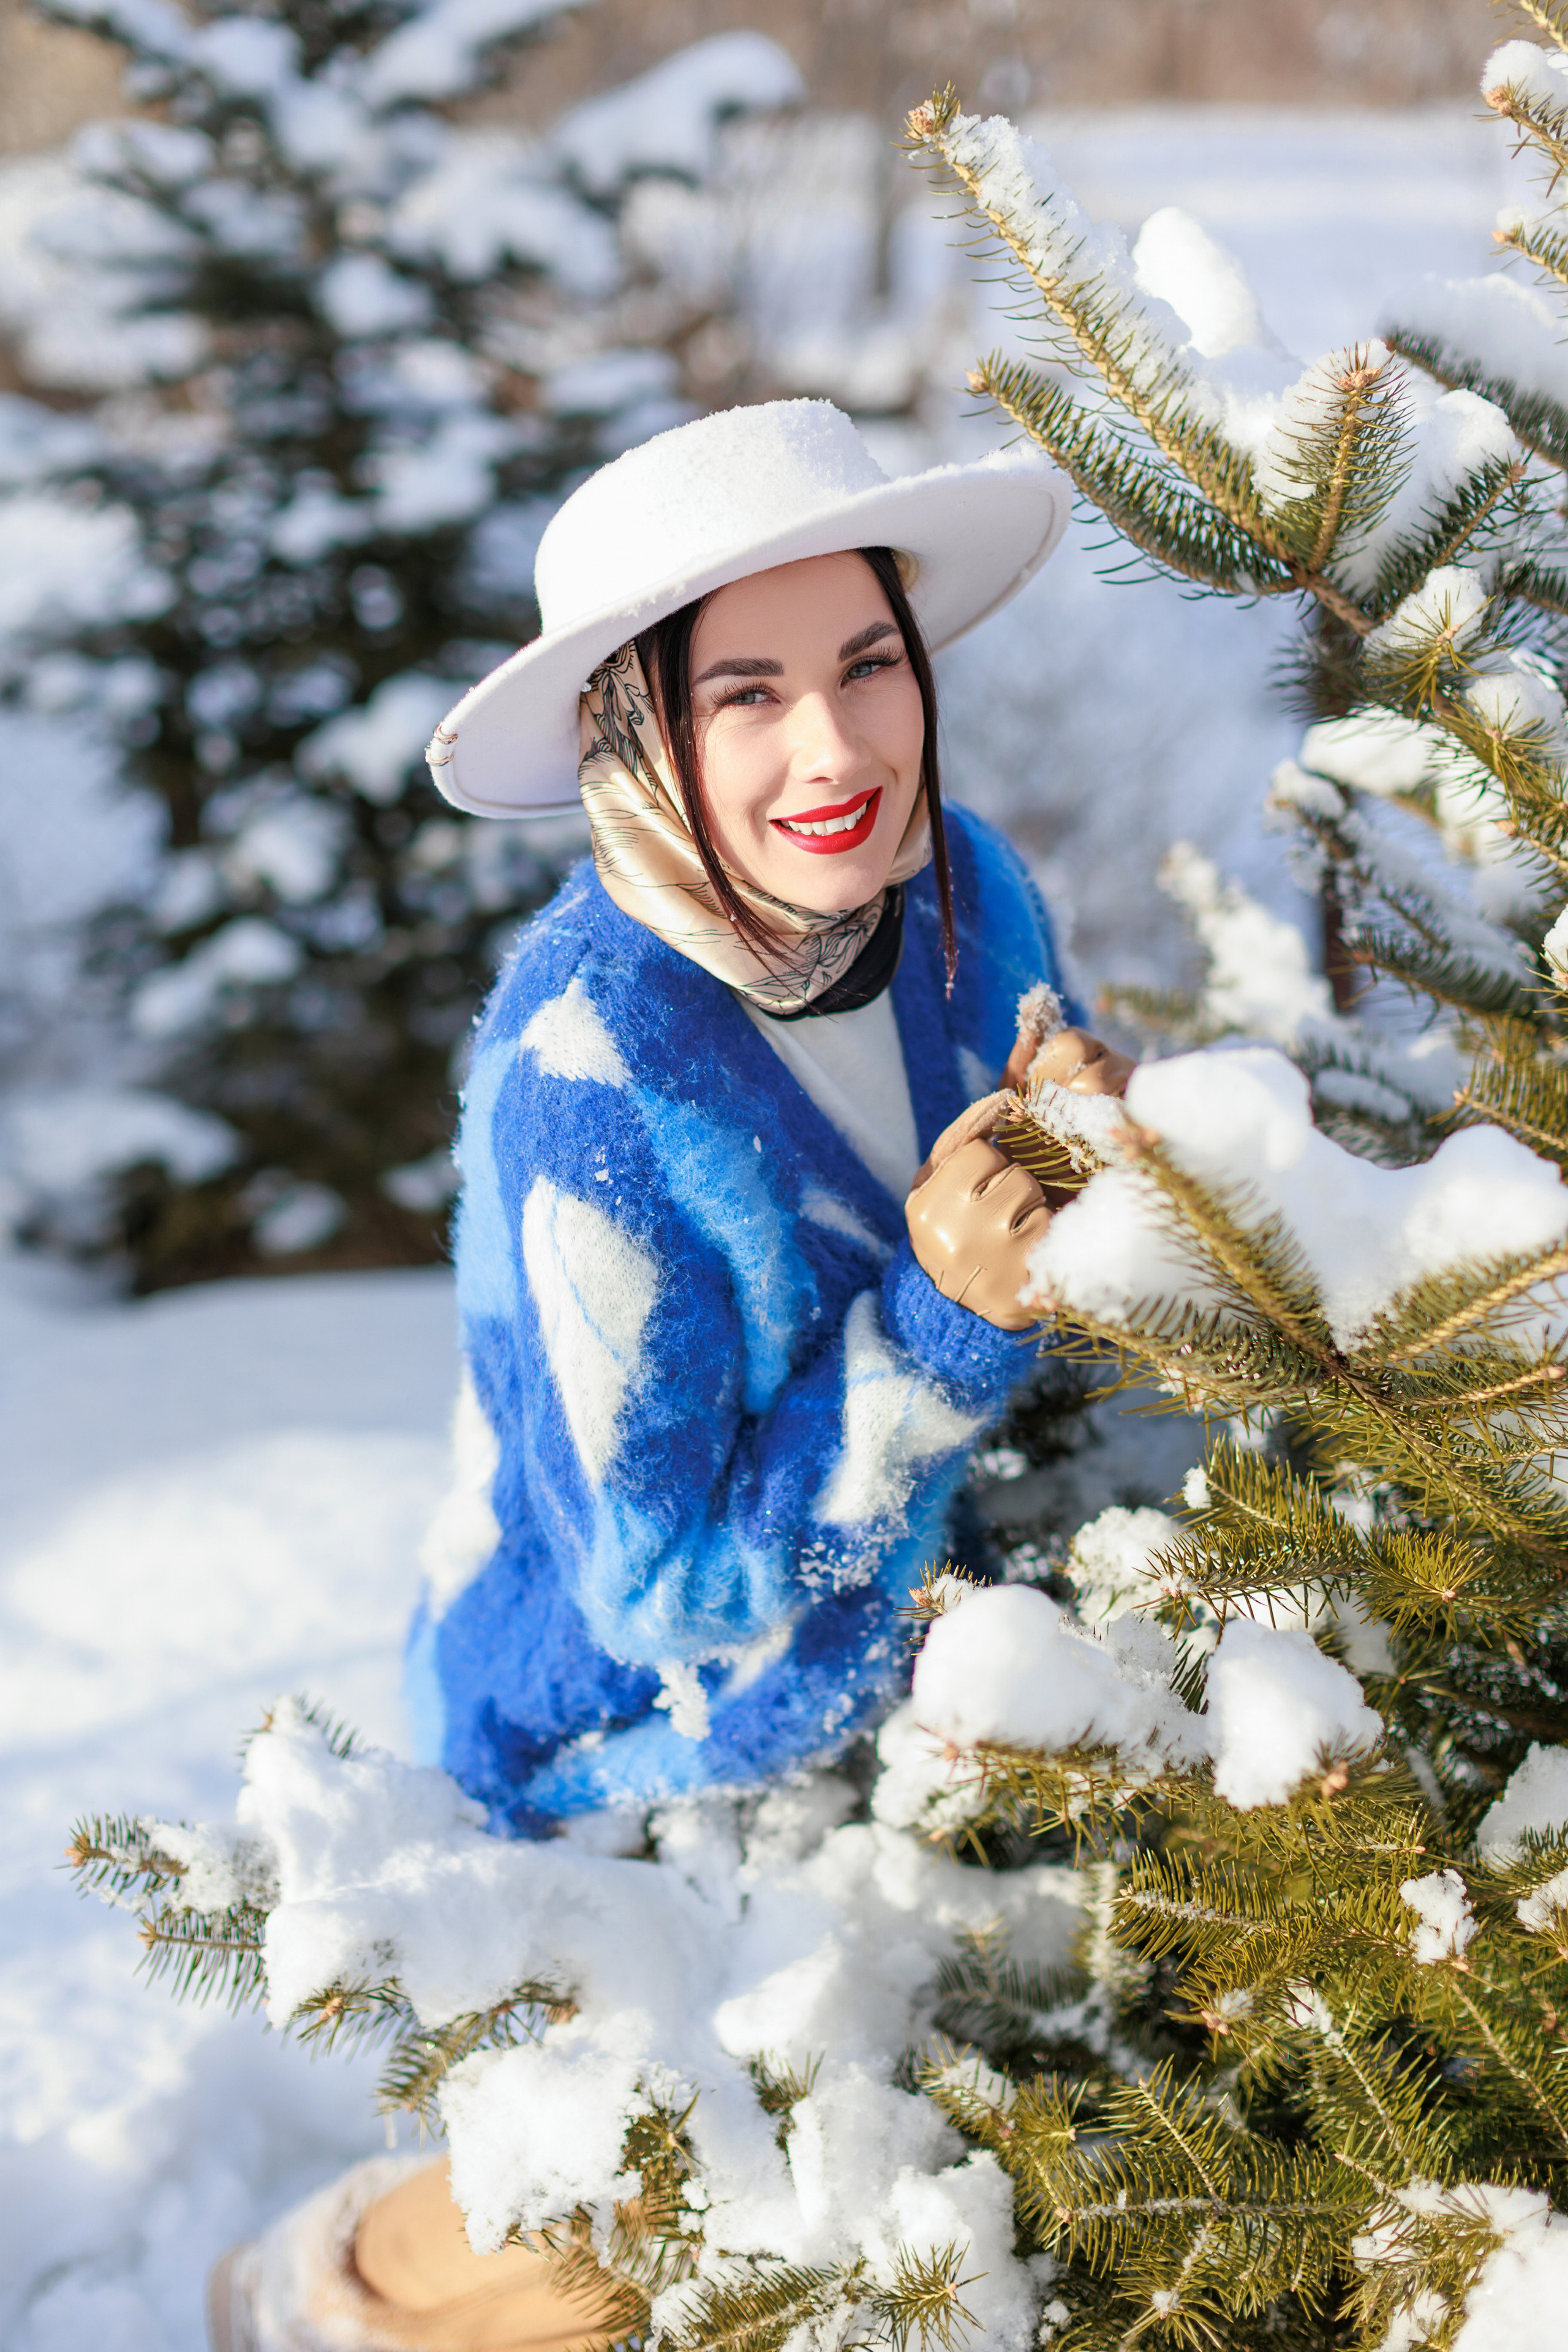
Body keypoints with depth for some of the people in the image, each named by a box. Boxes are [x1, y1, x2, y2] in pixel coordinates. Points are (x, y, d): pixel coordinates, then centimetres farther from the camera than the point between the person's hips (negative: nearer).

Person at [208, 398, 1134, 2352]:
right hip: (641, 1753, -6)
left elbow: (1051, 1293, 2)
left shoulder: (957, 890, -14)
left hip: (887, 1669, 6)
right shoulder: (586, 1092, -33)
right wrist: (942, 1322, -35)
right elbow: (674, 1596, -26)